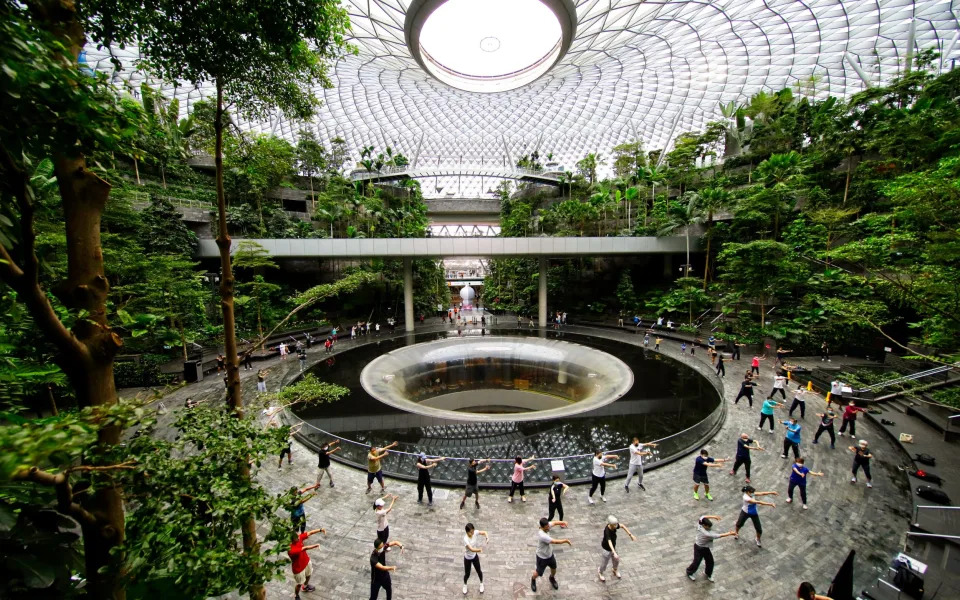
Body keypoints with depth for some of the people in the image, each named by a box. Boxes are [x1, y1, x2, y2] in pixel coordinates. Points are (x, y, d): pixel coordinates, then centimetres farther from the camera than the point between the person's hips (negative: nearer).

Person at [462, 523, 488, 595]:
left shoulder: (475, 532, -23)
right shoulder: (465, 539, -37)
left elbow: (484, 532, -12)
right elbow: (471, 549, -47)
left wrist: (487, 537, -34)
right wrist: (479, 550, -65)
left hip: (475, 556, 3)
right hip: (467, 558, -3)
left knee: (479, 571, 18)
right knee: (467, 574, 15)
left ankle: (481, 584, 48)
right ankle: (465, 585, 48)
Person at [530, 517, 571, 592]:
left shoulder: (546, 525, -22)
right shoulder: (542, 535, -44)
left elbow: (554, 523, -11)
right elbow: (555, 542, -38)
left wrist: (562, 522, -31)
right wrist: (566, 541, -26)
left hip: (550, 554, 7)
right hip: (542, 557, -7)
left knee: (554, 569, 25)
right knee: (538, 573, 15)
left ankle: (552, 578, 57)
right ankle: (533, 580, 48)